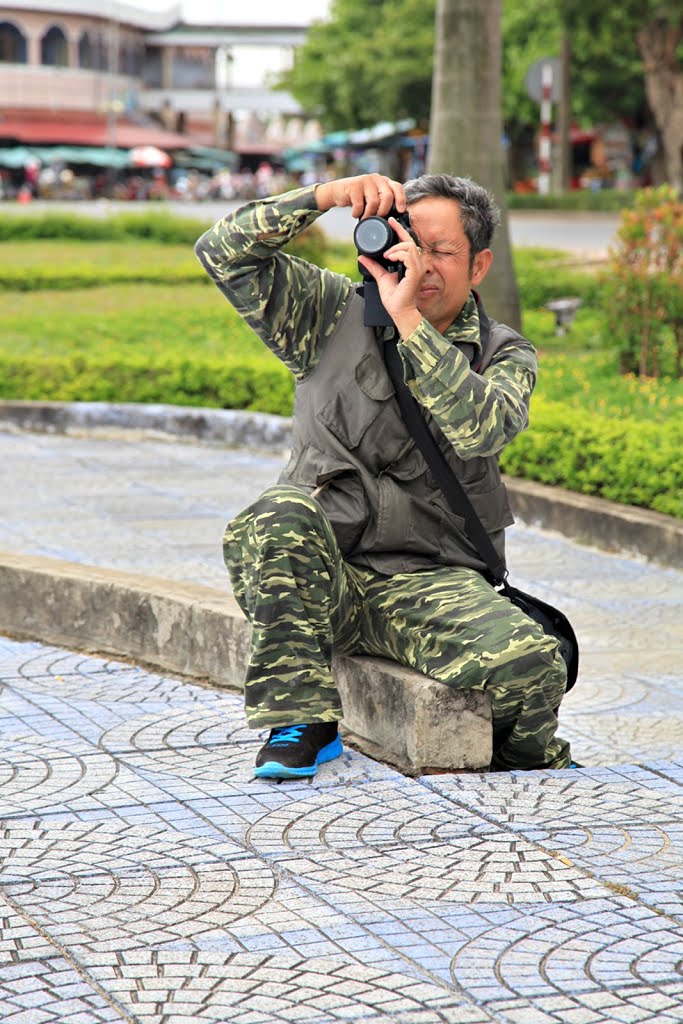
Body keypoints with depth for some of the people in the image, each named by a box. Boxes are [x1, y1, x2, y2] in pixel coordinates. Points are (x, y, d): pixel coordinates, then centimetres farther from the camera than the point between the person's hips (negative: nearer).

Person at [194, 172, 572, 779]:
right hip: (320, 576, 0)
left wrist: (409, 319, -18)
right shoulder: (335, 315, 11)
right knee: (278, 518, -35)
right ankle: (302, 721, -22)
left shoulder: (505, 357, 9)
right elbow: (224, 253, 3)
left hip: (432, 585, 0)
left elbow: (482, 428, -15)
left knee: (530, 661, -28)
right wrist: (325, 197, -8)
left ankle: (529, 763, 10)